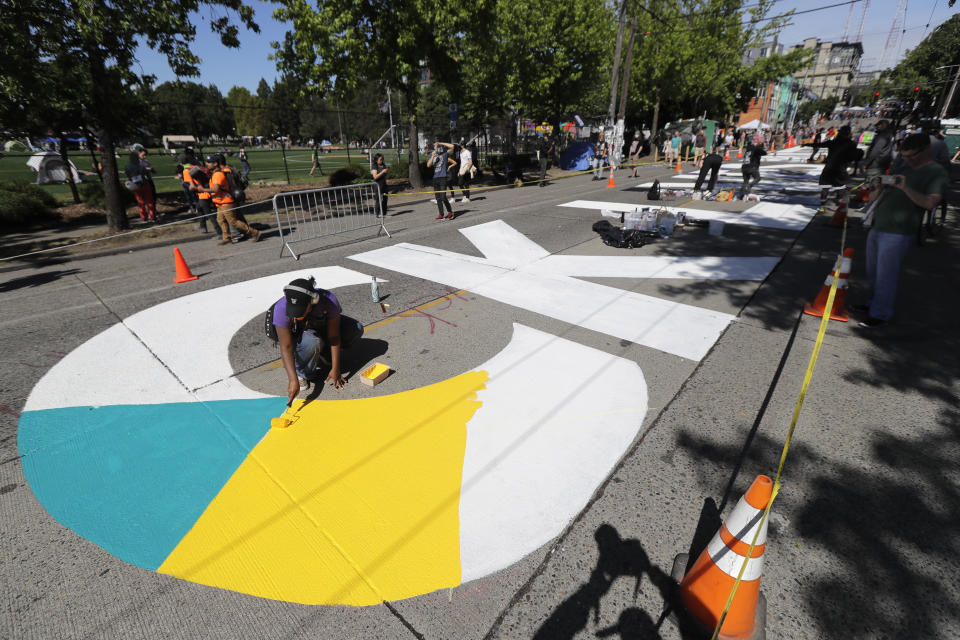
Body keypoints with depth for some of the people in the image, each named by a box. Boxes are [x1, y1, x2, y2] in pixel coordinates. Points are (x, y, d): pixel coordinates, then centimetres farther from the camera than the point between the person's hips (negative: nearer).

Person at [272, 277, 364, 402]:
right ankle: (302, 374, -8)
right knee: (313, 342, -38)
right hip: (296, 336, -3)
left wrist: (335, 369, -25)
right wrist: (293, 380, -43)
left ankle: (324, 358, 4)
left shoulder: (329, 301, -34)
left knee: (356, 329, -17)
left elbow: (334, 337, -27)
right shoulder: (281, 308, -35)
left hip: (322, 327, 3)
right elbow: (286, 347, -35)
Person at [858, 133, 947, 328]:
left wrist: (906, 188, -30)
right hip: (876, 228, 7)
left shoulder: (936, 172, -4)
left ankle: (880, 315, 4)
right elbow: (872, 199, 14)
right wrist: (878, 189, -9)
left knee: (885, 276, -5)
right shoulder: (901, 169, 15)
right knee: (873, 272, 14)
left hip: (897, 234, -7)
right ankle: (874, 303, 29)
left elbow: (930, 203, -19)